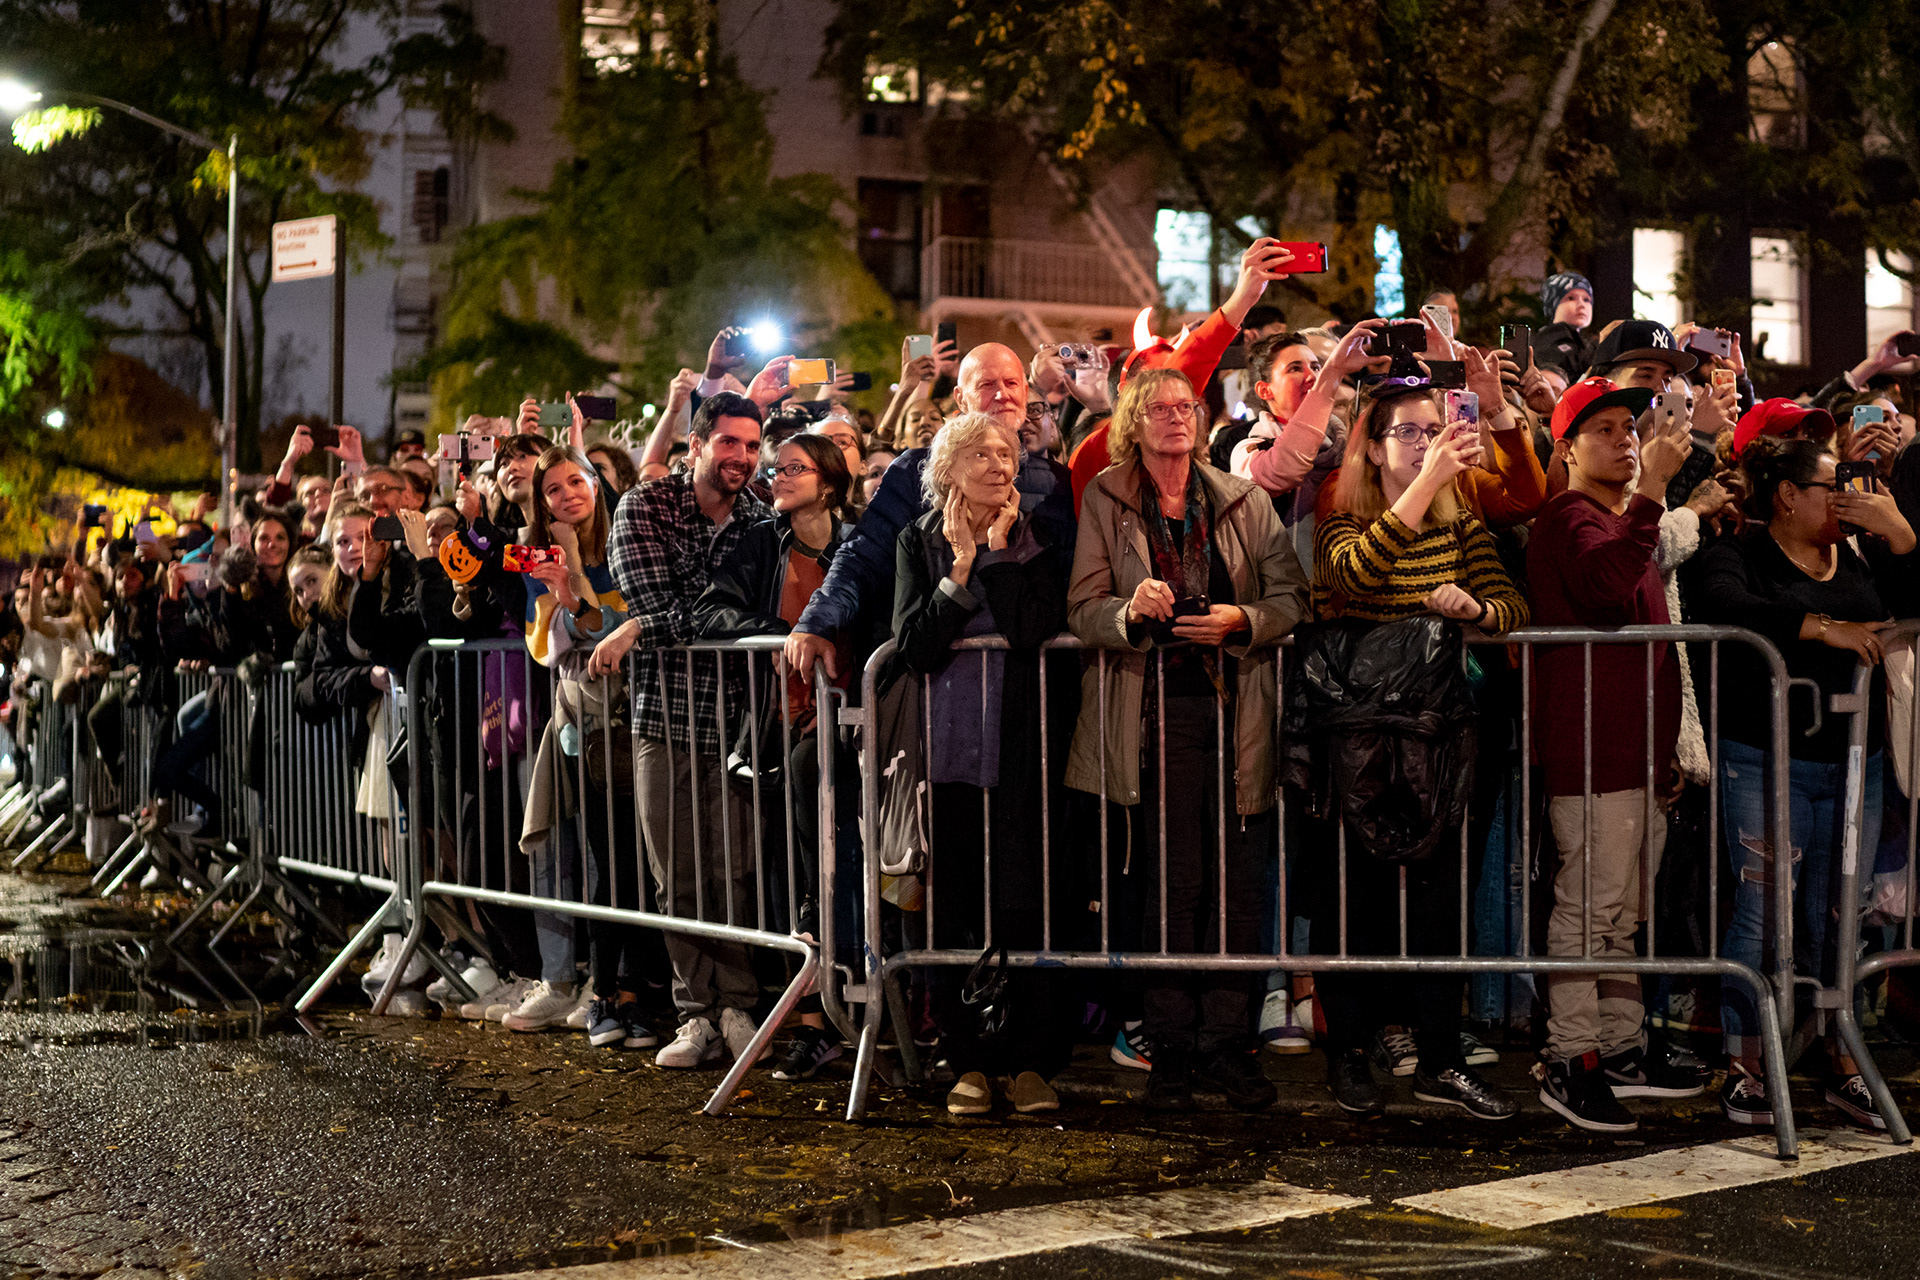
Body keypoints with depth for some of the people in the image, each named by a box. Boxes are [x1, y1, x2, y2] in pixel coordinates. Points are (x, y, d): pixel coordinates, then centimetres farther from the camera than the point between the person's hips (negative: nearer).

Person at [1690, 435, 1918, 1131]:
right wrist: (1824, 628, -25)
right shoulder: (1737, 556, -4)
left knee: (1840, 918, 10)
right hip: (1766, 762, -5)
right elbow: (1723, 605, -24)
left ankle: (1843, 1067, 19)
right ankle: (1744, 1069, 6)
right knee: (1763, 915, -5)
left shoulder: (1861, 556, 13)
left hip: (1853, 764, 5)